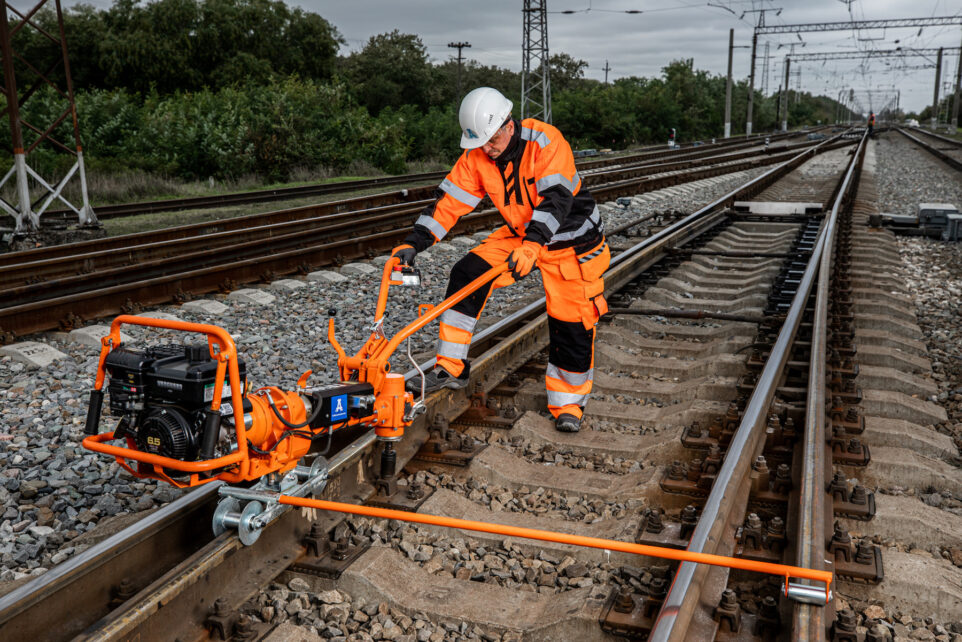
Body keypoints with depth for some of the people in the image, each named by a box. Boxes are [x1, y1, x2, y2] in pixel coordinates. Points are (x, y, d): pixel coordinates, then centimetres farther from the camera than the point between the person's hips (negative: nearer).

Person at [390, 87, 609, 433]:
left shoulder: (545, 141, -27)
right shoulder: (476, 156, -10)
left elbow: (556, 198, -36)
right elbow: (450, 200, -10)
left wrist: (531, 244, -50)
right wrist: (414, 242, -19)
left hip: (571, 241, -5)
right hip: (520, 234, 5)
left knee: (572, 324, -2)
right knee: (468, 274, -13)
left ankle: (568, 404, 17)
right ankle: (451, 368, -6)